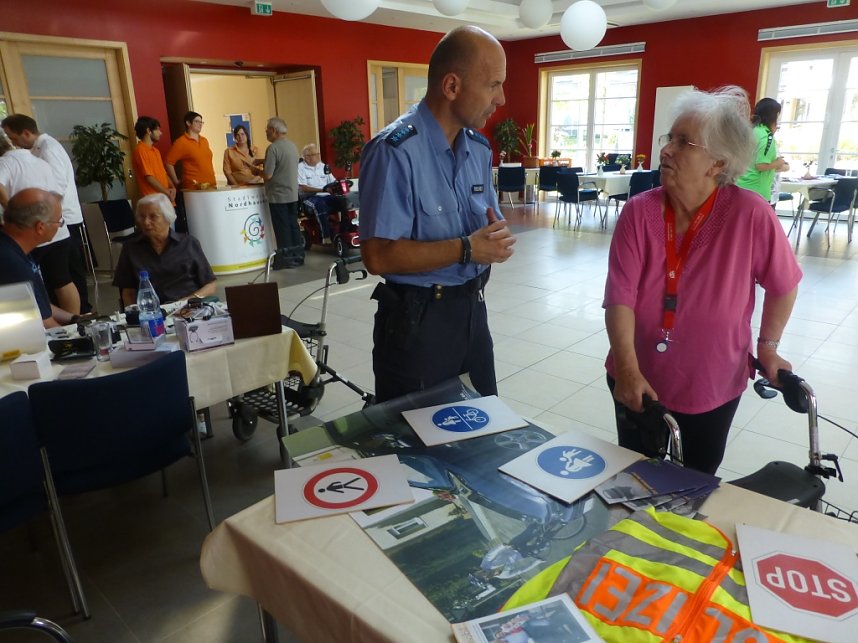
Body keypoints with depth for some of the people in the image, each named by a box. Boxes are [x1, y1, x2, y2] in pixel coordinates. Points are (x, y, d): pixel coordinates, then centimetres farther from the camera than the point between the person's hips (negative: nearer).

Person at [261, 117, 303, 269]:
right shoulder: (292, 145, 8)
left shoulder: (273, 148, -16)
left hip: (278, 195, -7)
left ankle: (286, 259, 5)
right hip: (293, 194, 7)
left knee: (282, 229, 0)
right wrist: (264, 161, 18)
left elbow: (267, 175, -20)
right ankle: (297, 256, 18)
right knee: (293, 226, 12)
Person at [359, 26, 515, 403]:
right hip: (417, 319, -7)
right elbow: (379, 256, -24)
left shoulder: (479, 148, 7)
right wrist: (466, 249, -23)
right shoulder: (395, 151, -20)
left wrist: (495, 239, -11)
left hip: (472, 309, 8)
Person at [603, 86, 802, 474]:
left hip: (713, 386, 0)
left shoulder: (750, 215, -18)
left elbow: (783, 285, -2)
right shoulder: (639, 212, -15)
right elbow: (619, 296, -20)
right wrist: (627, 369, -28)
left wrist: (768, 346, 3)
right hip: (639, 381, 1)